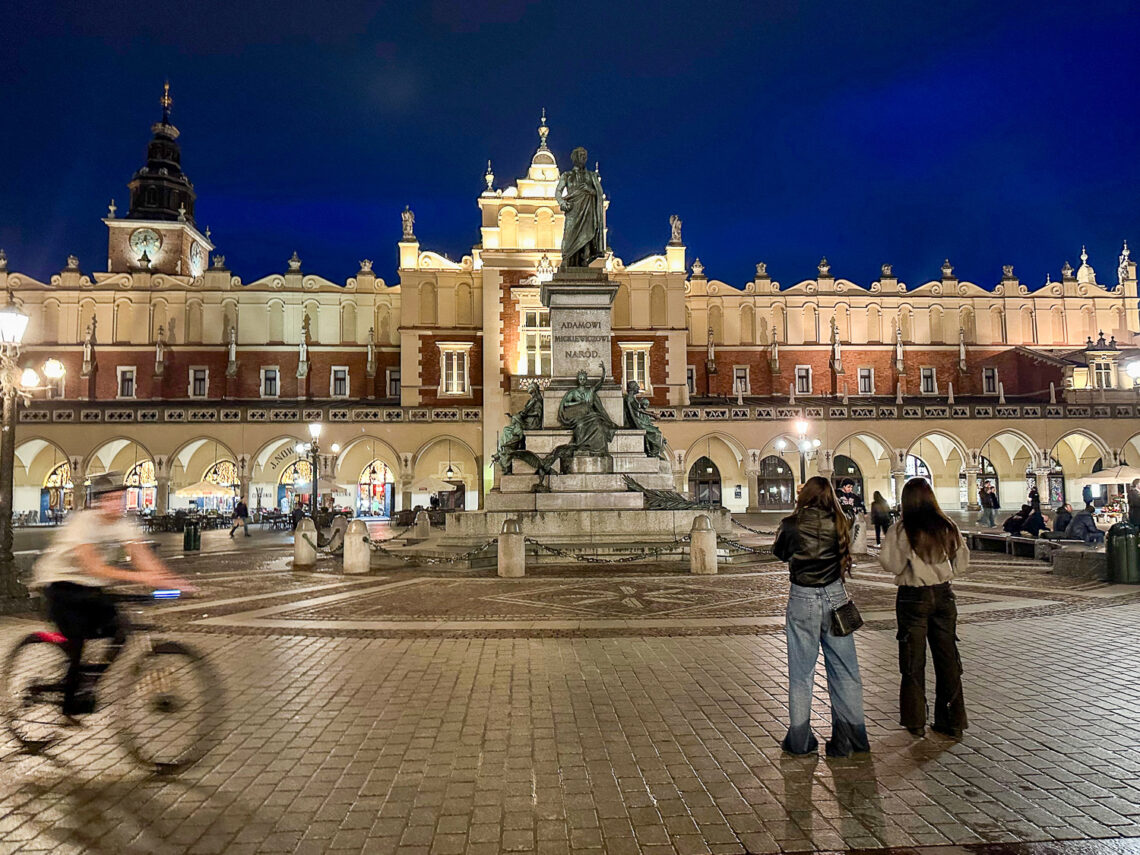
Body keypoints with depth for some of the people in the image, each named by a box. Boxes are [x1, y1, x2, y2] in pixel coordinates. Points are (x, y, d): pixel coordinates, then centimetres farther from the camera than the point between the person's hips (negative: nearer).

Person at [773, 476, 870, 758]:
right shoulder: (839, 523, -3)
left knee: (801, 671, 8)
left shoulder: (792, 524, -9)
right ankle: (849, 738, 18)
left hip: (802, 599, -2)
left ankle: (799, 740, 16)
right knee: (844, 669, 11)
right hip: (835, 596, 2)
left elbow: (780, 553, 8)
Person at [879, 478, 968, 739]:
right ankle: (952, 722, 19)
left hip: (913, 597, -3)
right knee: (947, 658, 12)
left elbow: (891, 564, -12)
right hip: (943, 594, 3)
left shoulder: (901, 530, -13)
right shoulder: (947, 527, -1)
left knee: (913, 661, 7)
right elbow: (962, 561, 6)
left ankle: (916, 722, 15)